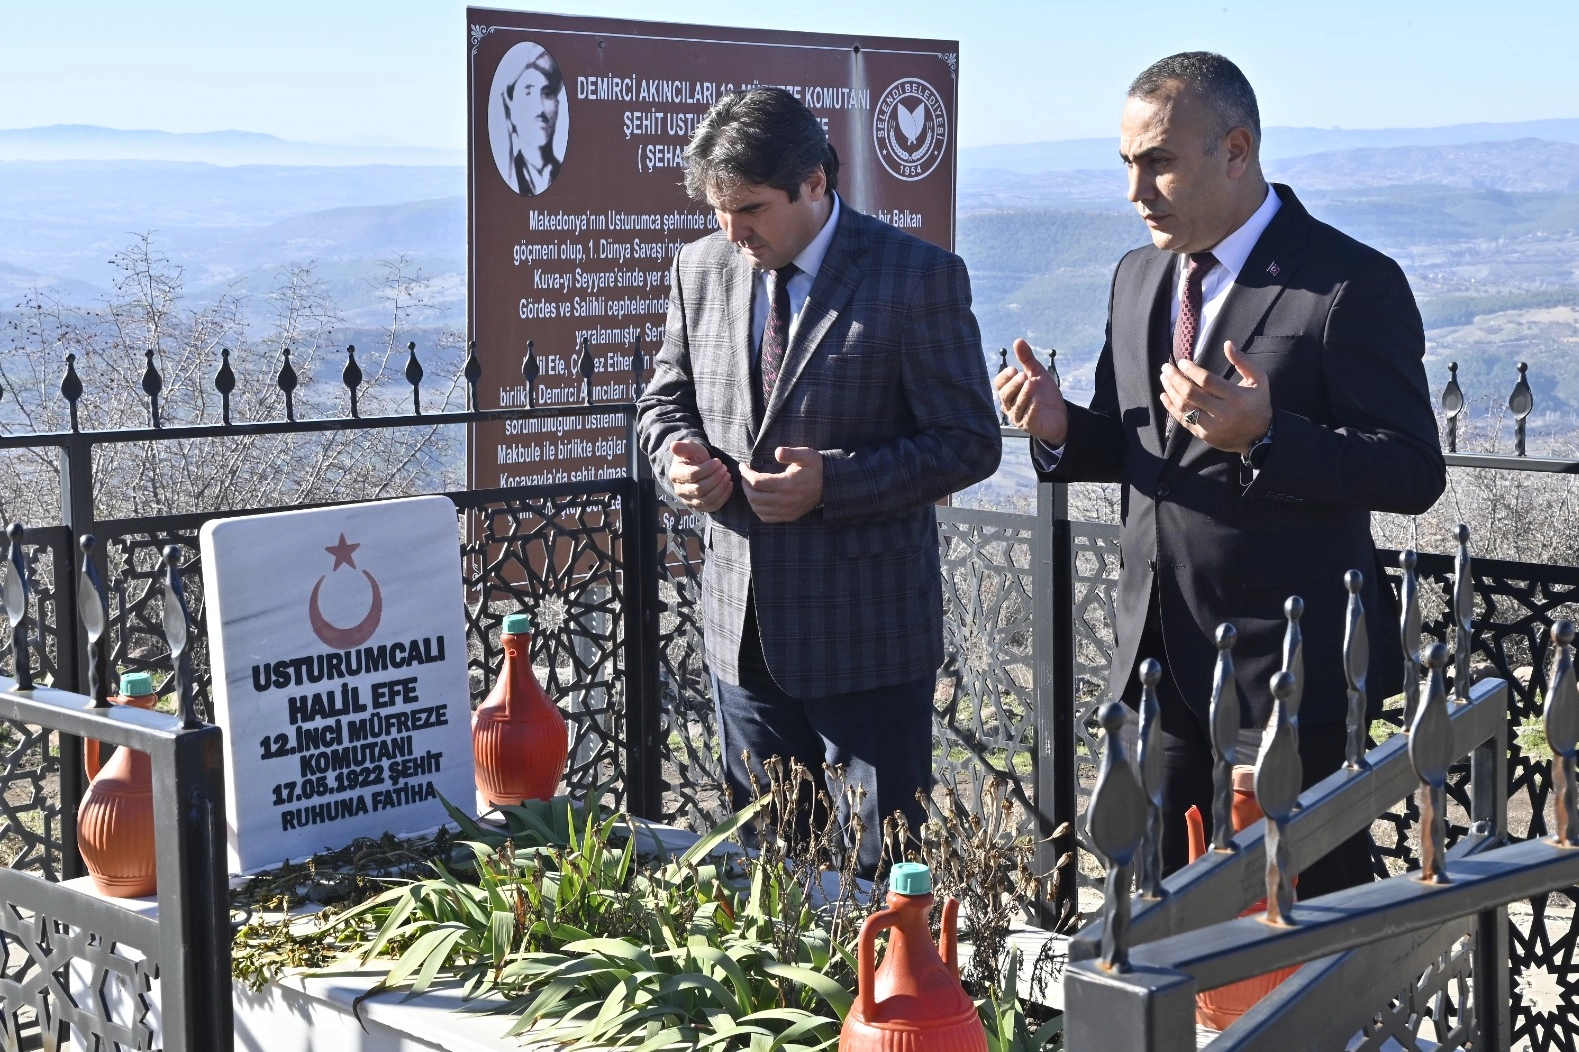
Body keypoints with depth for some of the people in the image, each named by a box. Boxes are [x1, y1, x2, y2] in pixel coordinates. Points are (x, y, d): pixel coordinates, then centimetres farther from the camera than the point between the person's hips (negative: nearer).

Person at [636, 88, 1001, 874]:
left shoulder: (919, 278, -10)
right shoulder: (701, 269, 6)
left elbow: (969, 442, -10)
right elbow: (665, 399, 18)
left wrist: (832, 482, -21)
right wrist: (678, 455, -5)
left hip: (868, 633, -5)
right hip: (743, 631, 5)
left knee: (881, 869, 2)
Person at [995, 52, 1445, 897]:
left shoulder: (1353, 286, -11)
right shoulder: (1137, 278, 12)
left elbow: (1414, 473, -16)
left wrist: (1263, 437, -31)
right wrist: (1062, 429, -3)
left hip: (1287, 668, -7)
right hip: (1157, 660, 7)